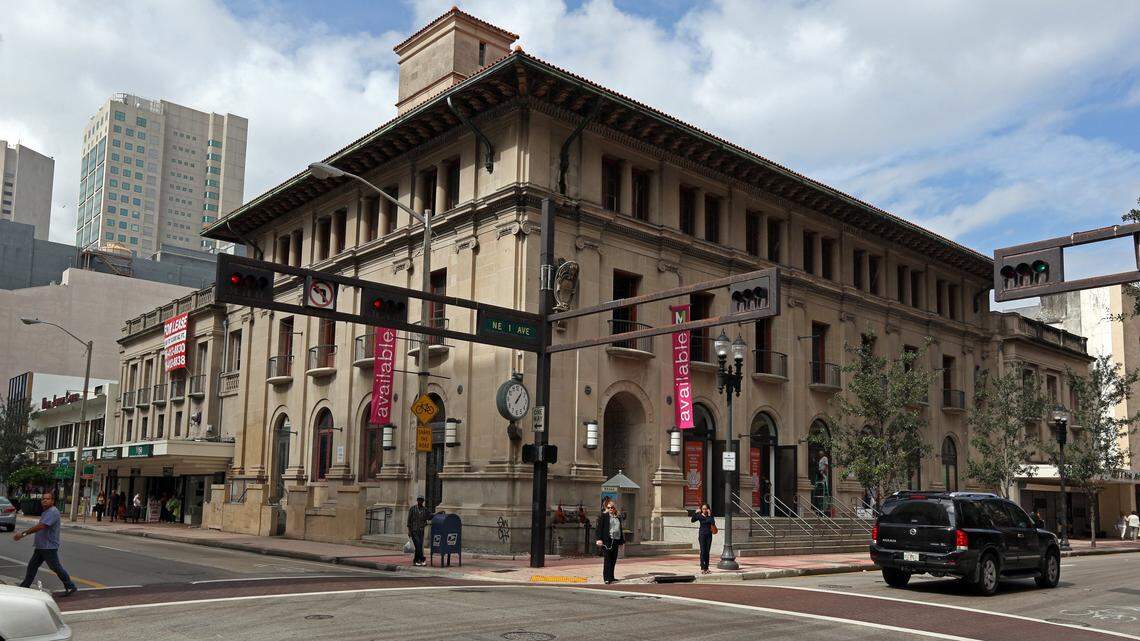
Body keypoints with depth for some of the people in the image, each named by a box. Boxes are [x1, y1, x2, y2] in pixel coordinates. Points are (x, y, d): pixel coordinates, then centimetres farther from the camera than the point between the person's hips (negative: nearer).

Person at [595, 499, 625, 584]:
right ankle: (606, 578, -6)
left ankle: (611, 577, 19)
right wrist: (599, 539, -15)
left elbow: (620, 530, 22)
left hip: (615, 541, 6)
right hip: (607, 541, -6)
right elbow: (599, 528, -5)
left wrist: (621, 541, 20)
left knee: (613, 560, 9)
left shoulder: (618, 517, 17)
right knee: (607, 559, -7)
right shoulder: (603, 516, 0)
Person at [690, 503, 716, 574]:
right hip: (702, 534, -2)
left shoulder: (710, 516, 1)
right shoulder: (699, 516, -3)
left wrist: (709, 515, -17)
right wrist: (695, 513, -30)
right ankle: (702, 568, -8)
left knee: (707, 551, 7)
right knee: (703, 551, -7)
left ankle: (706, 567, 13)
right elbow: (693, 520, -19)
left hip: (709, 534, 2)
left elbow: (713, 523, -16)